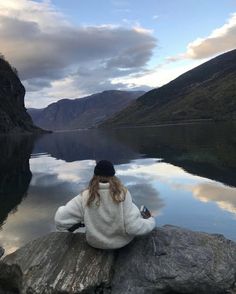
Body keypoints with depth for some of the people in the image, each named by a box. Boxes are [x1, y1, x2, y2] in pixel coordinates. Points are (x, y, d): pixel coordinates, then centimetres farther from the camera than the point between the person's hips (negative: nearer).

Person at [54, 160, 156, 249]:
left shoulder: (85, 197, -23)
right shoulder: (123, 194, -27)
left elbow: (60, 218, -20)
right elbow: (133, 227, -26)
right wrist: (151, 222, -6)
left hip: (96, 242, 2)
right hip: (122, 241, -1)